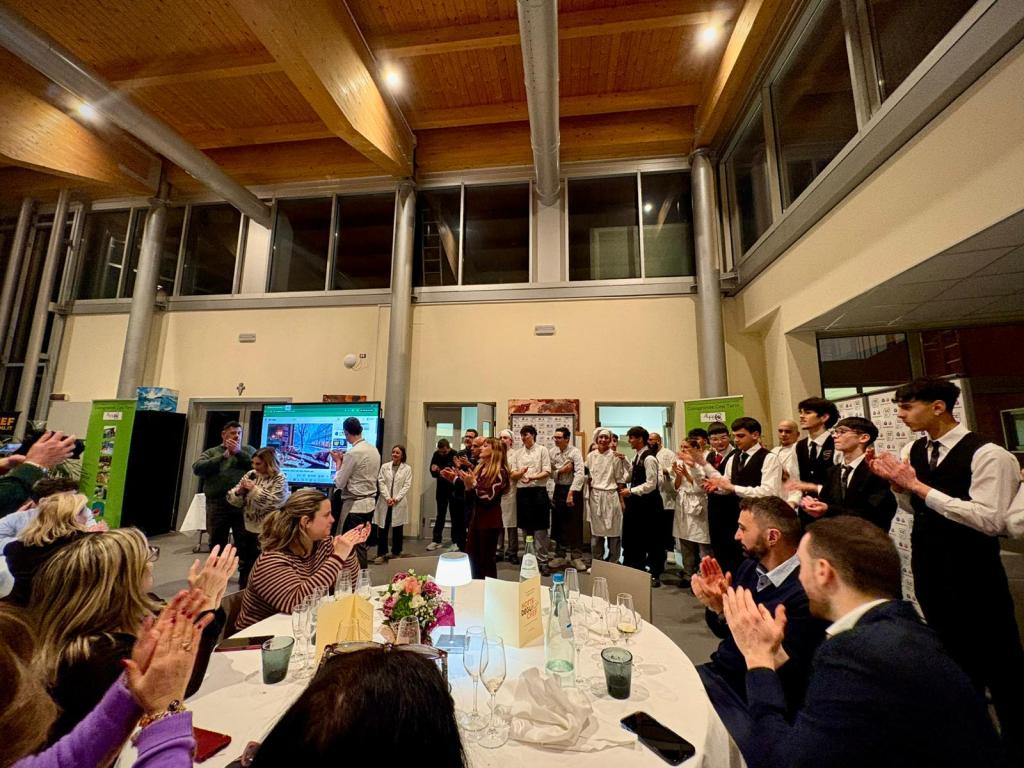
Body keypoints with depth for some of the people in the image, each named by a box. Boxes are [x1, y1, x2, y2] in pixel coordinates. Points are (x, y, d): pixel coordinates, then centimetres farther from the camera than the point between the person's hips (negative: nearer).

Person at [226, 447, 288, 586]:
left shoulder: (280, 479, -11)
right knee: (244, 564, 20)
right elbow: (232, 499, 6)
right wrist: (239, 492, -15)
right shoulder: (250, 474, 5)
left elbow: (273, 503, -23)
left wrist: (254, 489, -23)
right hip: (246, 528, 6)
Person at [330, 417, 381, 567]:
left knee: (354, 547, 2)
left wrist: (338, 462, 1)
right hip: (370, 503, 8)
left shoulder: (352, 453, -17)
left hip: (355, 506, -8)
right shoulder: (374, 450, 7)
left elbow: (339, 483, -12)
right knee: (361, 545, 18)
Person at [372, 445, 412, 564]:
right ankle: (381, 554, 15)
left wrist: (396, 498, -13)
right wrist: (387, 498, -12)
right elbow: (381, 483, -1)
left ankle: (396, 553, 20)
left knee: (397, 529, 7)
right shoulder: (384, 466, 5)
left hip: (399, 503, -1)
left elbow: (407, 486, -3)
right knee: (382, 528, 4)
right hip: (385, 502, 1)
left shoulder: (407, 468, 1)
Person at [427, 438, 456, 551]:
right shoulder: (436, 454, -5)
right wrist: (435, 471, -22)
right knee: (440, 515, 11)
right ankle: (436, 540, 17)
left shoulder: (455, 455, -18)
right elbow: (432, 471, 0)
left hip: (454, 489, -3)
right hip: (441, 488, 4)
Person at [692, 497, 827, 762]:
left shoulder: (806, 592, -20)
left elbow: (780, 669, -22)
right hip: (718, 674, 6)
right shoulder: (750, 567, 2)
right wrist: (717, 604, -11)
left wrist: (727, 610, -29)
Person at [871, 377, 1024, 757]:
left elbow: (990, 520, -25)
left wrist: (918, 486, -27)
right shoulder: (913, 450, 1)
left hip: (972, 571, -6)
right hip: (928, 565, 7)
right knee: (953, 653, 23)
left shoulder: (986, 454, -18)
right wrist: (897, 485, -8)